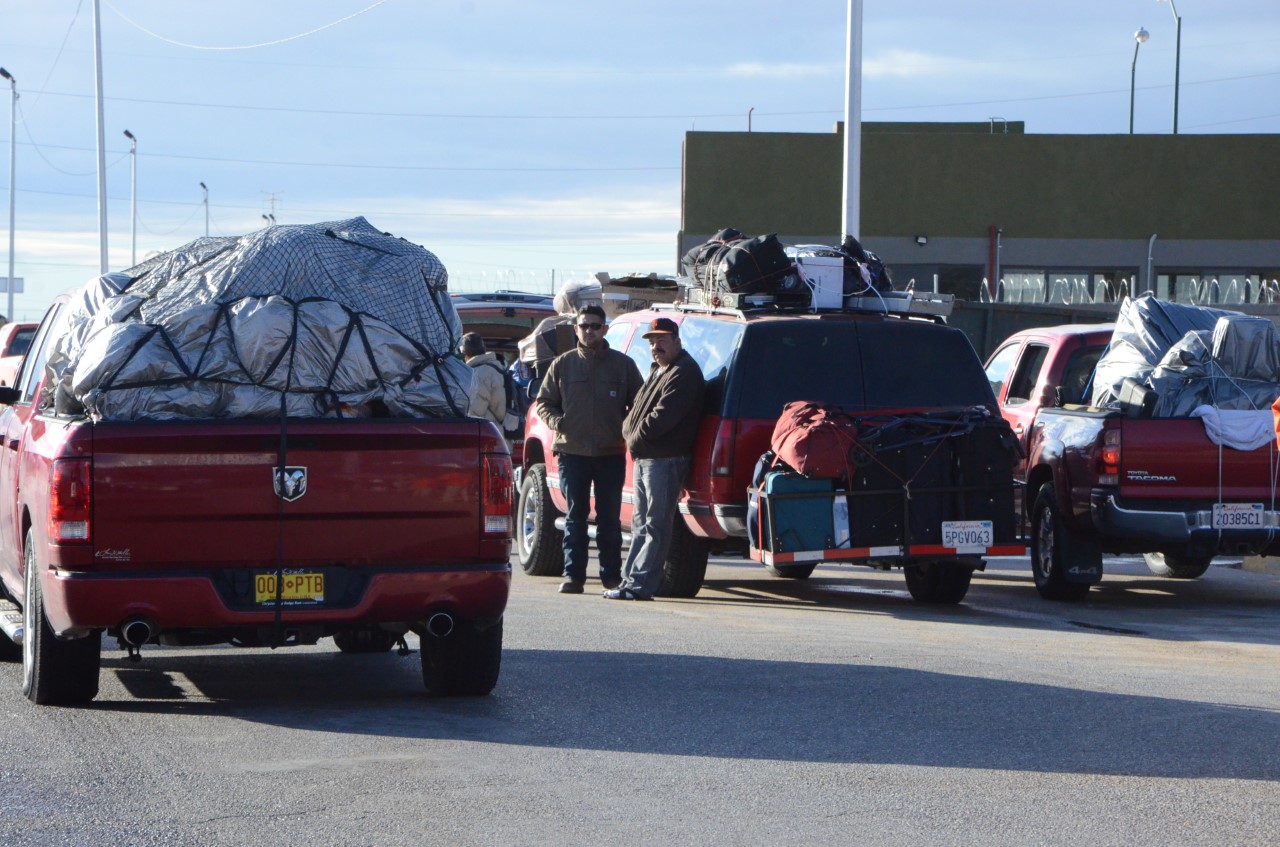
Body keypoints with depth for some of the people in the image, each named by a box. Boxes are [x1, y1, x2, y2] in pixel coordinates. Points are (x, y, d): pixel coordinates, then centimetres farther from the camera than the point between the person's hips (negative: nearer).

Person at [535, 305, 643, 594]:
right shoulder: (562, 365, 9)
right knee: (575, 516, 2)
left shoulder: (623, 365, 7)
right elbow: (544, 402, 13)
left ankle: (612, 574, 7)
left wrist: (626, 428, -5)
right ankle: (573, 574, 4)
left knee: (609, 518, 3)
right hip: (572, 451, 0)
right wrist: (556, 421, -7)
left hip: (611, 453, 0)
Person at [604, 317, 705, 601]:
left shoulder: (684, 374, -13)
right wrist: (630, 432, 5)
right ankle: (630, 581, 16)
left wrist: (636, 439, -11)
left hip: (666, 460, -11)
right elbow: (638, 409, 24)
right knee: (641, 525, 12)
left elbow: (663, 417, -21)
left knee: (655, 527, -8)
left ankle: (639, 585, -10)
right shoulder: (658, 371, 20)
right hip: (644, 458, 11)